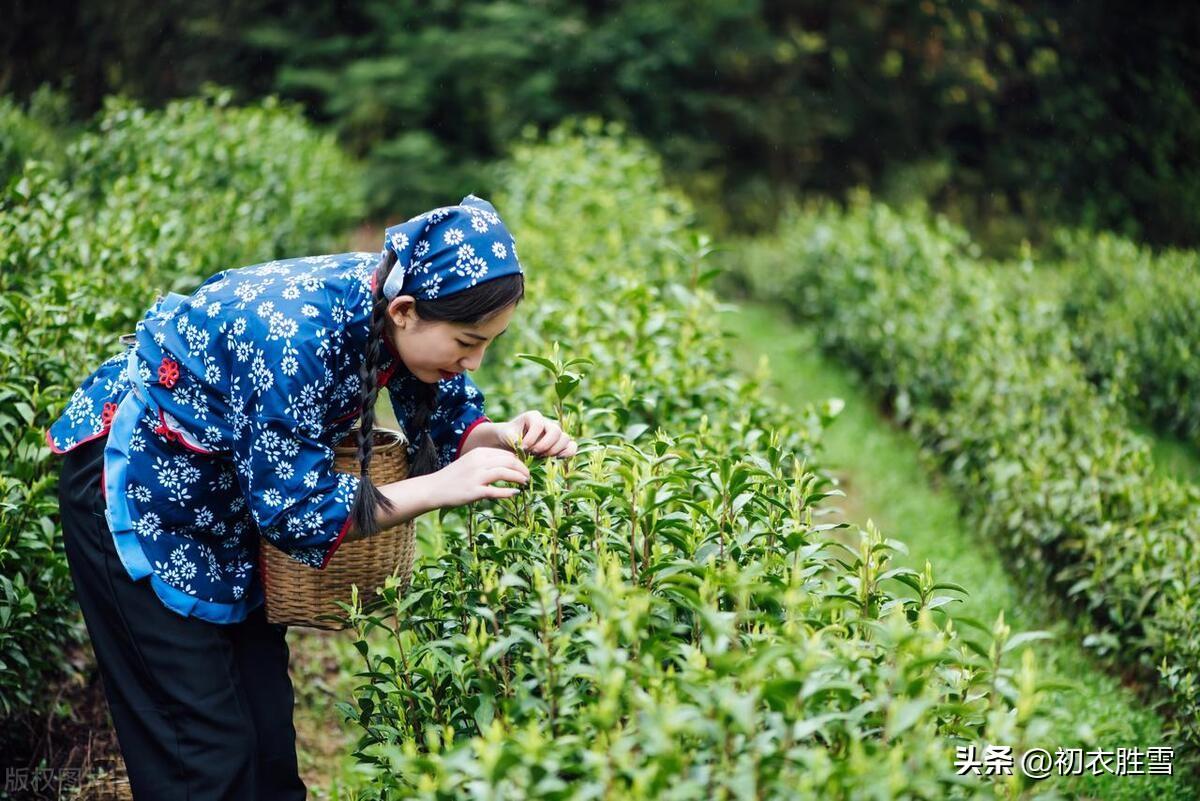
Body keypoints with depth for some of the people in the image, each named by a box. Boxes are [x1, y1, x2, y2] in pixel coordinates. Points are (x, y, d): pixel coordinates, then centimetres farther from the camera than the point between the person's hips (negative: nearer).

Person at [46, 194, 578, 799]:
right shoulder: (294, 337, -36)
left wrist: (505, 435, -21)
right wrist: (440, 486, -33)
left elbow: (449, 420, 0)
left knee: (267, 724, 8)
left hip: (228, 490, 8)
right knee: (206, 753, -5)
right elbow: (296, 514, -30)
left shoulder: (394, 300, -13)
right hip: (134, 488, -7)